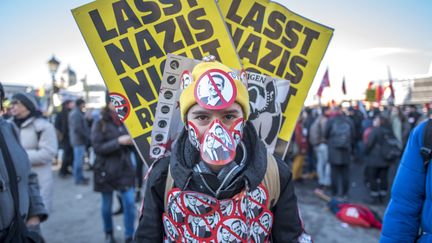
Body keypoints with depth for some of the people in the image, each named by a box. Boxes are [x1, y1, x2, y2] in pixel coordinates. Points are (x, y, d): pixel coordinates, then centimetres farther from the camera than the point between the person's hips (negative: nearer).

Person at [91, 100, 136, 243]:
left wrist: (133, 140, -11)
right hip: (106, 171, -2)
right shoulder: (100, 124, -4)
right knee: (107, 205, 12)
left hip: (125, 169, 2)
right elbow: (97, 148, -12)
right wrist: (118, 141, -22)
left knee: (130, 203, -4)